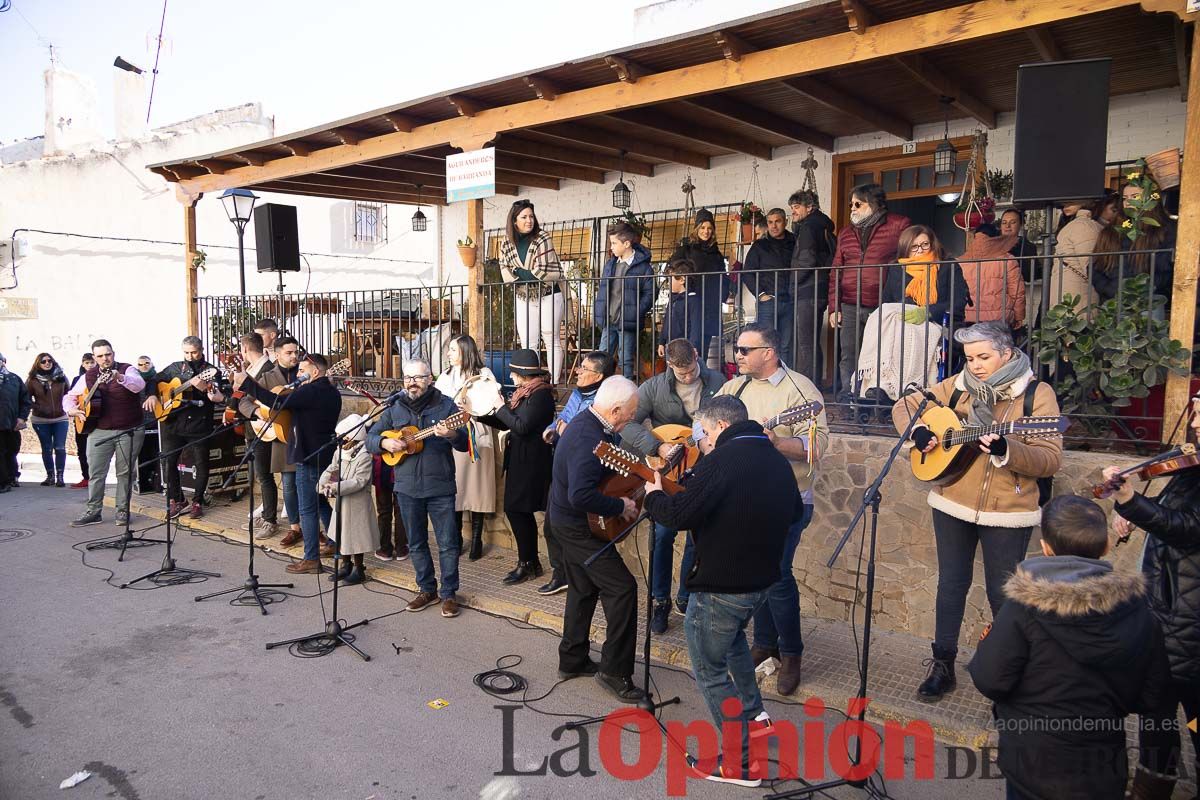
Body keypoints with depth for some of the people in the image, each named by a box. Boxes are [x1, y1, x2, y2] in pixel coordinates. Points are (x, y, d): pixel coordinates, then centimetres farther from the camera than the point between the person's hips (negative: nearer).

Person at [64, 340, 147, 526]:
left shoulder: (127, 370, -3)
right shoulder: (89, 376, 9)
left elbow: (139, 385, -25)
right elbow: (70, 396, 20)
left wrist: (120, 377, -43)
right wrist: (71, 409, -2)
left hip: (129, 431, -3)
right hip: (99, 431, 3)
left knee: (125, 472, 3)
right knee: (95, 473, 3)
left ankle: (123, 510, 12)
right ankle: (93, 511, 11)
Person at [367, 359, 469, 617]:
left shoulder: (446, 405, -3)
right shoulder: (395, 408, 6)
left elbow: (465, 444, -6)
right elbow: (370, 437, 10)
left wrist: (453, 435, -28)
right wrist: (385, 443, -11)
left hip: (441, 487, -3)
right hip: (407, 487, 3)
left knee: (448, 543, 1)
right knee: (416, 543, 14)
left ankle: (448, 593, 14)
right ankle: (427, 589, 28)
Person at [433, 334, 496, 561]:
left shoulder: (484, 374, 1)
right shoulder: (445, 376, 15)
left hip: (476, 438, -4)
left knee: (476, 487, 1)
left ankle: (476, 540, 11)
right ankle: (456, 538, 17)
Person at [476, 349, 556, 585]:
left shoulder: (540, 394, -15)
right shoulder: (525, 392, 14)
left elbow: (522, 426, -21)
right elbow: (506, 424, 16)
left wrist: (500, 407, -12)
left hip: (531, 462, -10)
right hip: (520, 460, 10)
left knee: (516, 510, -6)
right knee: (523, 512, 13)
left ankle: (526, 564, 6)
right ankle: (532, 563, 22)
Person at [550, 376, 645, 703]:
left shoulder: (587, 423, 5)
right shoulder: (589, 440, -29)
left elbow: (618, 465, 19)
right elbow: (581, 496, -38)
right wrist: (621, 507, -26)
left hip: (568, 522, 11)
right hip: (580, 528, -11)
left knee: (583, 589, 20)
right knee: (622, 588, -6)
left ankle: (572, 660, 33)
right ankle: (614, 670, 2)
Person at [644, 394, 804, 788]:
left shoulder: (722, 459, -21)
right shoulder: (777, 460, 5)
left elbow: (680, 515, -26)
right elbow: (795, 511, 22)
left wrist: (654, 495, -7)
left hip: (719, 585, -9)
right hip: (762, 580, 9)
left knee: (710, 669, 7)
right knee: (732, 637, 34)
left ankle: (741, 763, 12)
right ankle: (753, 714, 41)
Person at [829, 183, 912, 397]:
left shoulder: (899, 225, 3)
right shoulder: (846, 233, 18)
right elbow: (836, 272, 17)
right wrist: (833, 307, 8)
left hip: (883, 307, -4)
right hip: (850, 307, 4)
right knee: (848, 358, 3)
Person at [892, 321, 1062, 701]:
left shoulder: (1037, 394, -7)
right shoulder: (958, 386, 2)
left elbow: (1051, 459, -14)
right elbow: (904, 406, 10)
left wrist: (1006, 451, -31)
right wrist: (917, 432, -10)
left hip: (1007, 513, -3)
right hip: (952, 505, 3)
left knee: (1003, 594, 7)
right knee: (951, 584, 11)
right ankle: (942, 666, 25)